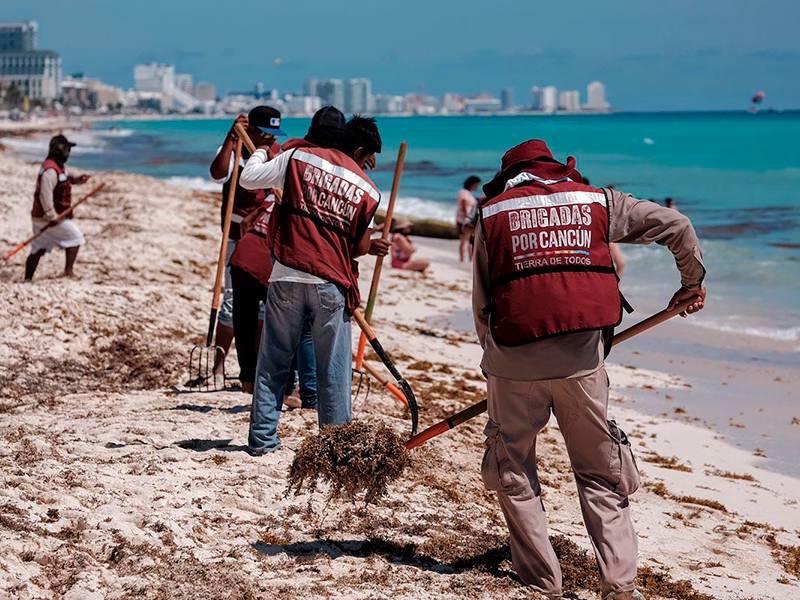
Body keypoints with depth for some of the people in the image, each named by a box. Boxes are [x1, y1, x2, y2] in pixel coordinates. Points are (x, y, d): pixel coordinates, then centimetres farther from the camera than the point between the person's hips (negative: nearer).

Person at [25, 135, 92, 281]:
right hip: (51, 216, -10)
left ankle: (27, 279, 11)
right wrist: (52, 217, -28)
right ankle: (68, 270, 0)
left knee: (38, 249, 10)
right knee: (75, 237, 0)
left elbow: (68, 178, 28)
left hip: (40, 216, 10)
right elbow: (45, 195, -26)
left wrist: (79, 179, 5)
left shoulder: (60, 167, 12)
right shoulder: (50, 170, -20)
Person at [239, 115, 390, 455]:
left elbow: (248, 178, 7)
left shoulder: (299, 157, 3)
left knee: (273, 364, 10)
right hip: (331, 286, -1)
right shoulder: (368, 191, 6)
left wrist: (260, 151, 26)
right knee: (333, 372, 8)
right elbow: (352, 244, 11)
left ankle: (262, 439, 13)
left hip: (286, 277, 1)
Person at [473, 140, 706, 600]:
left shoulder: (492, 212, 11)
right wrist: (693, 281, 27)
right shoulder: (597, 200, 14)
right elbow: (677, 226, 13)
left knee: (514, 472, 14)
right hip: (583, 359, 1)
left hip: (515, 359, -1)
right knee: (600, 474, 14)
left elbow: (481, 302, 10)